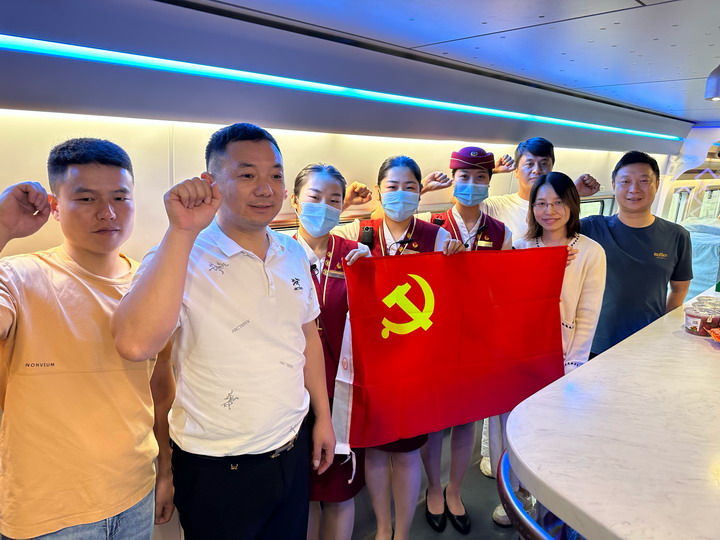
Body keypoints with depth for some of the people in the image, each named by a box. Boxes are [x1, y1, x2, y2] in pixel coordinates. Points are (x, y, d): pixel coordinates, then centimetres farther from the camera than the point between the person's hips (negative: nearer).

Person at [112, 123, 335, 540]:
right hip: (217, 469, -5)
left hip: (294, 448, 5)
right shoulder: (180, 258, -18)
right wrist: (183, 231, -35)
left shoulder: (294, 253, 0)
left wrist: (323, 416, 12)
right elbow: (136, 344, -35)